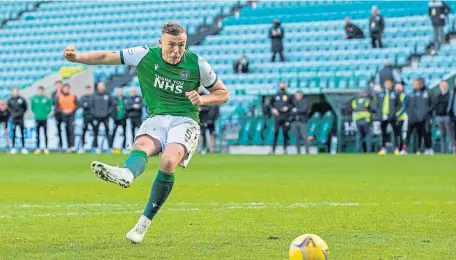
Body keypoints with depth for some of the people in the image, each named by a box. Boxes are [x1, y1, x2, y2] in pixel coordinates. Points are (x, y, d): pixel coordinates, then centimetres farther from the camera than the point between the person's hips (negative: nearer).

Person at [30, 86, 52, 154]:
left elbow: (50, 106, 6)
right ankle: (38, 148, 11)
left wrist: (46, 113, 2)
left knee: (45, 134, 1)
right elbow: (32, 107, 11)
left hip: (44, 119, -1)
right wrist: (36, 112, 4)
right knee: (38, 134, 6)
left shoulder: (46, 99, -4)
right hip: (37, 118, 1)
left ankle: (46, 148, 5)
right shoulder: (34, 98, 0)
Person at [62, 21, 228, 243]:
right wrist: (77, 57, -10)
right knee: (142, 145, -34)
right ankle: (125, 174, -71)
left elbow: (223, 94, 12)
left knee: (168, 161, -32)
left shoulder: (197, 64, 1)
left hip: (185, 121, -2)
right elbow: (106, 57, 4)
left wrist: (202, 100, -7)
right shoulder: (146, 56, 1)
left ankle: (144, 222, -27)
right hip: (156, 119, 2)